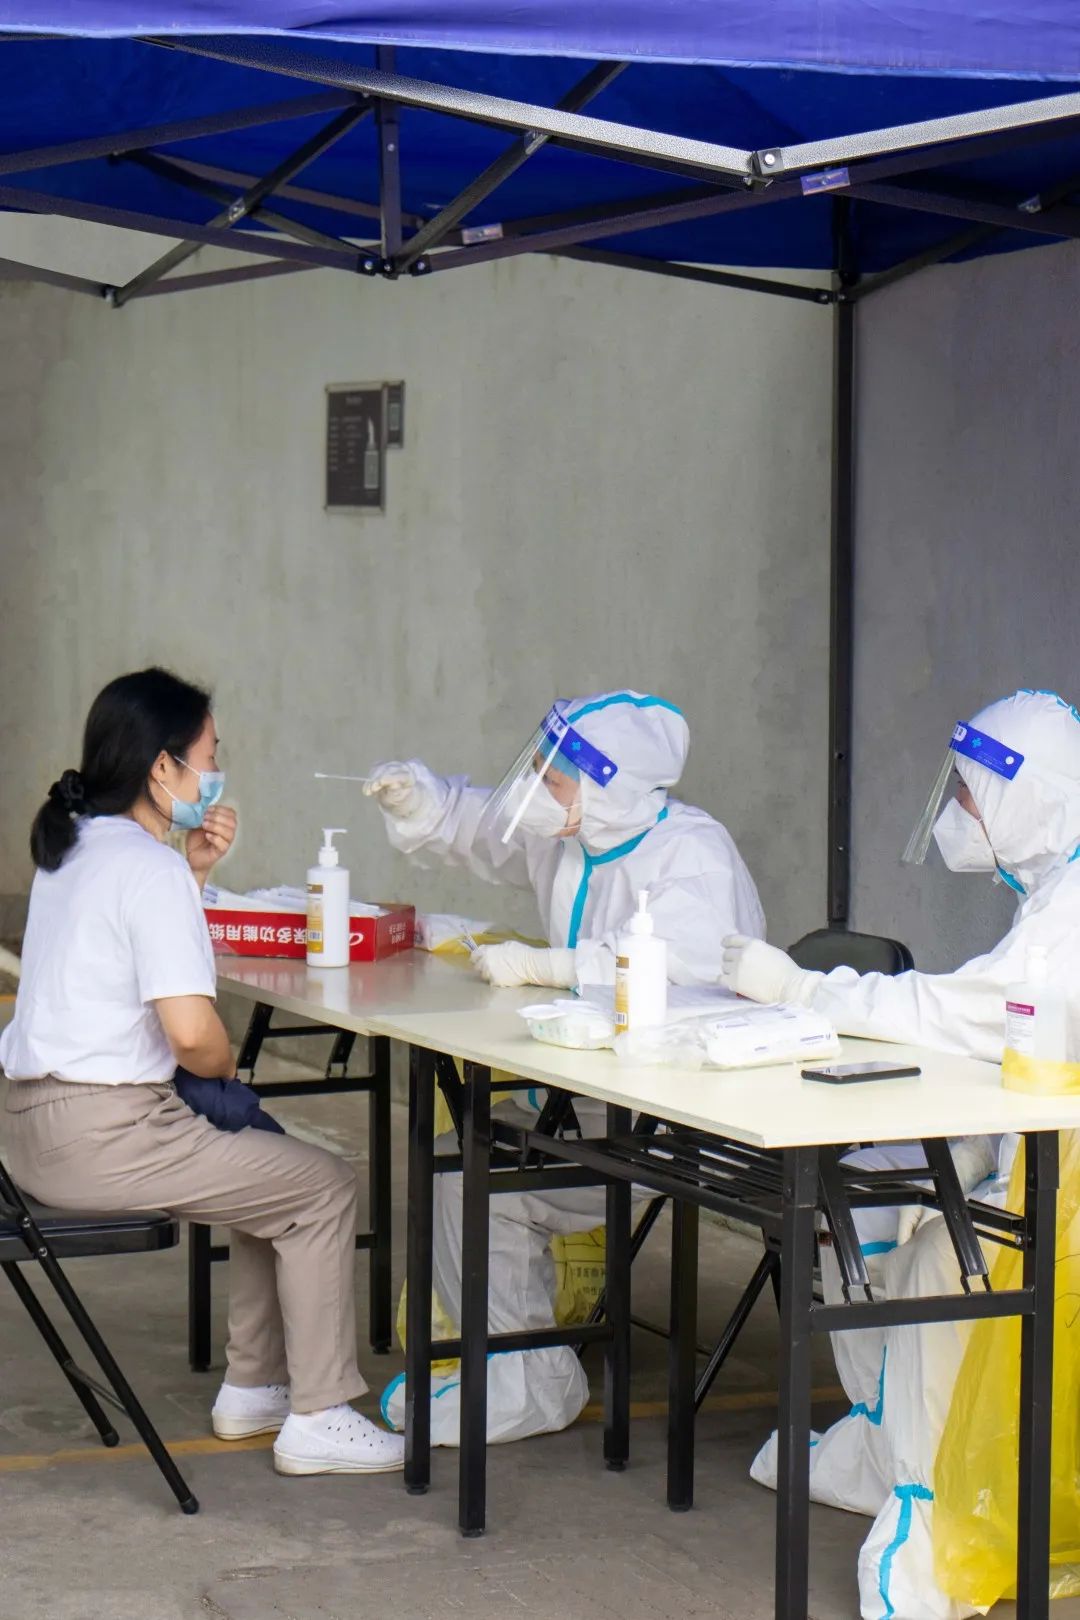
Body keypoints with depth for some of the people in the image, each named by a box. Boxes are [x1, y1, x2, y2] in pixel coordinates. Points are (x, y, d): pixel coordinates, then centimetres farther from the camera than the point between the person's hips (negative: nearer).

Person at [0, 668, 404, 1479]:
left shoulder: (72, 847, 11)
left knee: (268, 1165, 27)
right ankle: (318, 1417, 5)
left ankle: (253, 1386, 31)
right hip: (105, 1135, -10)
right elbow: (191, 1031, -25)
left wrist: (195, 869, 12)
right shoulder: (148, 867, -18)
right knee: (326, 1187, 1)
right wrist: (226, 1068, -2)